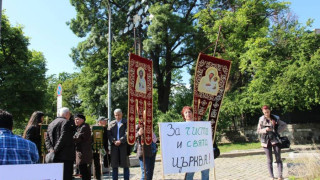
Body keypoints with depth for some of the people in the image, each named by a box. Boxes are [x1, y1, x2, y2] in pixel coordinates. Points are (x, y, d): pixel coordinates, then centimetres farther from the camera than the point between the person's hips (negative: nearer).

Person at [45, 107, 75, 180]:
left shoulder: (51, 124, 18)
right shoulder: (66, 122, -7)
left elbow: (47, 139, 11)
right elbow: (63, 138, -17)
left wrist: (51, 149, -2)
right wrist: (55, 150, -12)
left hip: (55, 157, 8)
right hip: (66, 156, -8)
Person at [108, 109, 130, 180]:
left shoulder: (126, 122, 5)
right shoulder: (111, 123, 14)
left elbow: (127, 133, -5)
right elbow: (109, 134, 5)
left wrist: (120, 141, -16)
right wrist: (113, 141, -11)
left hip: (124, 145, -2)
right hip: (114, 146, 3)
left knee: (125, 164, 2)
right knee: (114, 165, 5)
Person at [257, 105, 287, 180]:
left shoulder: (275, 118, 0)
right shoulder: (261, 119, 1)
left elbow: (284, 125, 9)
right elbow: (258, 130, 5)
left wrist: (278, 131, -3)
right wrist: (265, 130, -14)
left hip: (275, 139, 0)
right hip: (266, 141, 1)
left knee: (278, 158, -2)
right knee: (269, 160, 5)